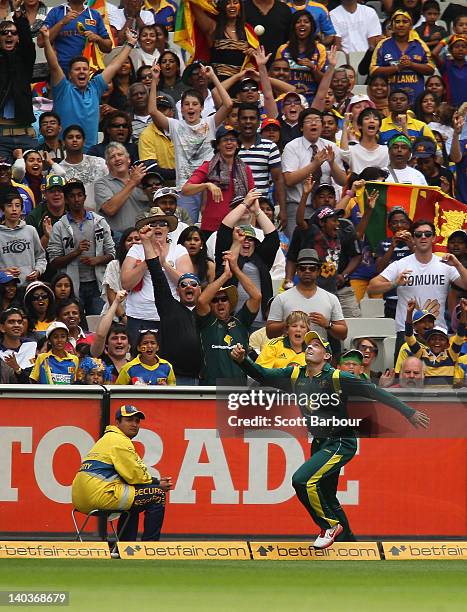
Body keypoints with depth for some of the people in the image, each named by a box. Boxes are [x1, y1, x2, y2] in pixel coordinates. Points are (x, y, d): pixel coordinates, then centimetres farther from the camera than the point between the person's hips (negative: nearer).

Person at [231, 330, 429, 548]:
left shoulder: (337, 378, -17)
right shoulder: (295, 375, 0)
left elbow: (374, 392, -16)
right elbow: (263, 375, -2)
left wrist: (409, 413, -18)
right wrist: (242, 360, -22)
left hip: (342, 443, -7)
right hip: (319, 444, 7)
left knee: (302, 480, -22)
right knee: (325, 497, 16)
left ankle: (330, 525, -3)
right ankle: (345, 537, 35)